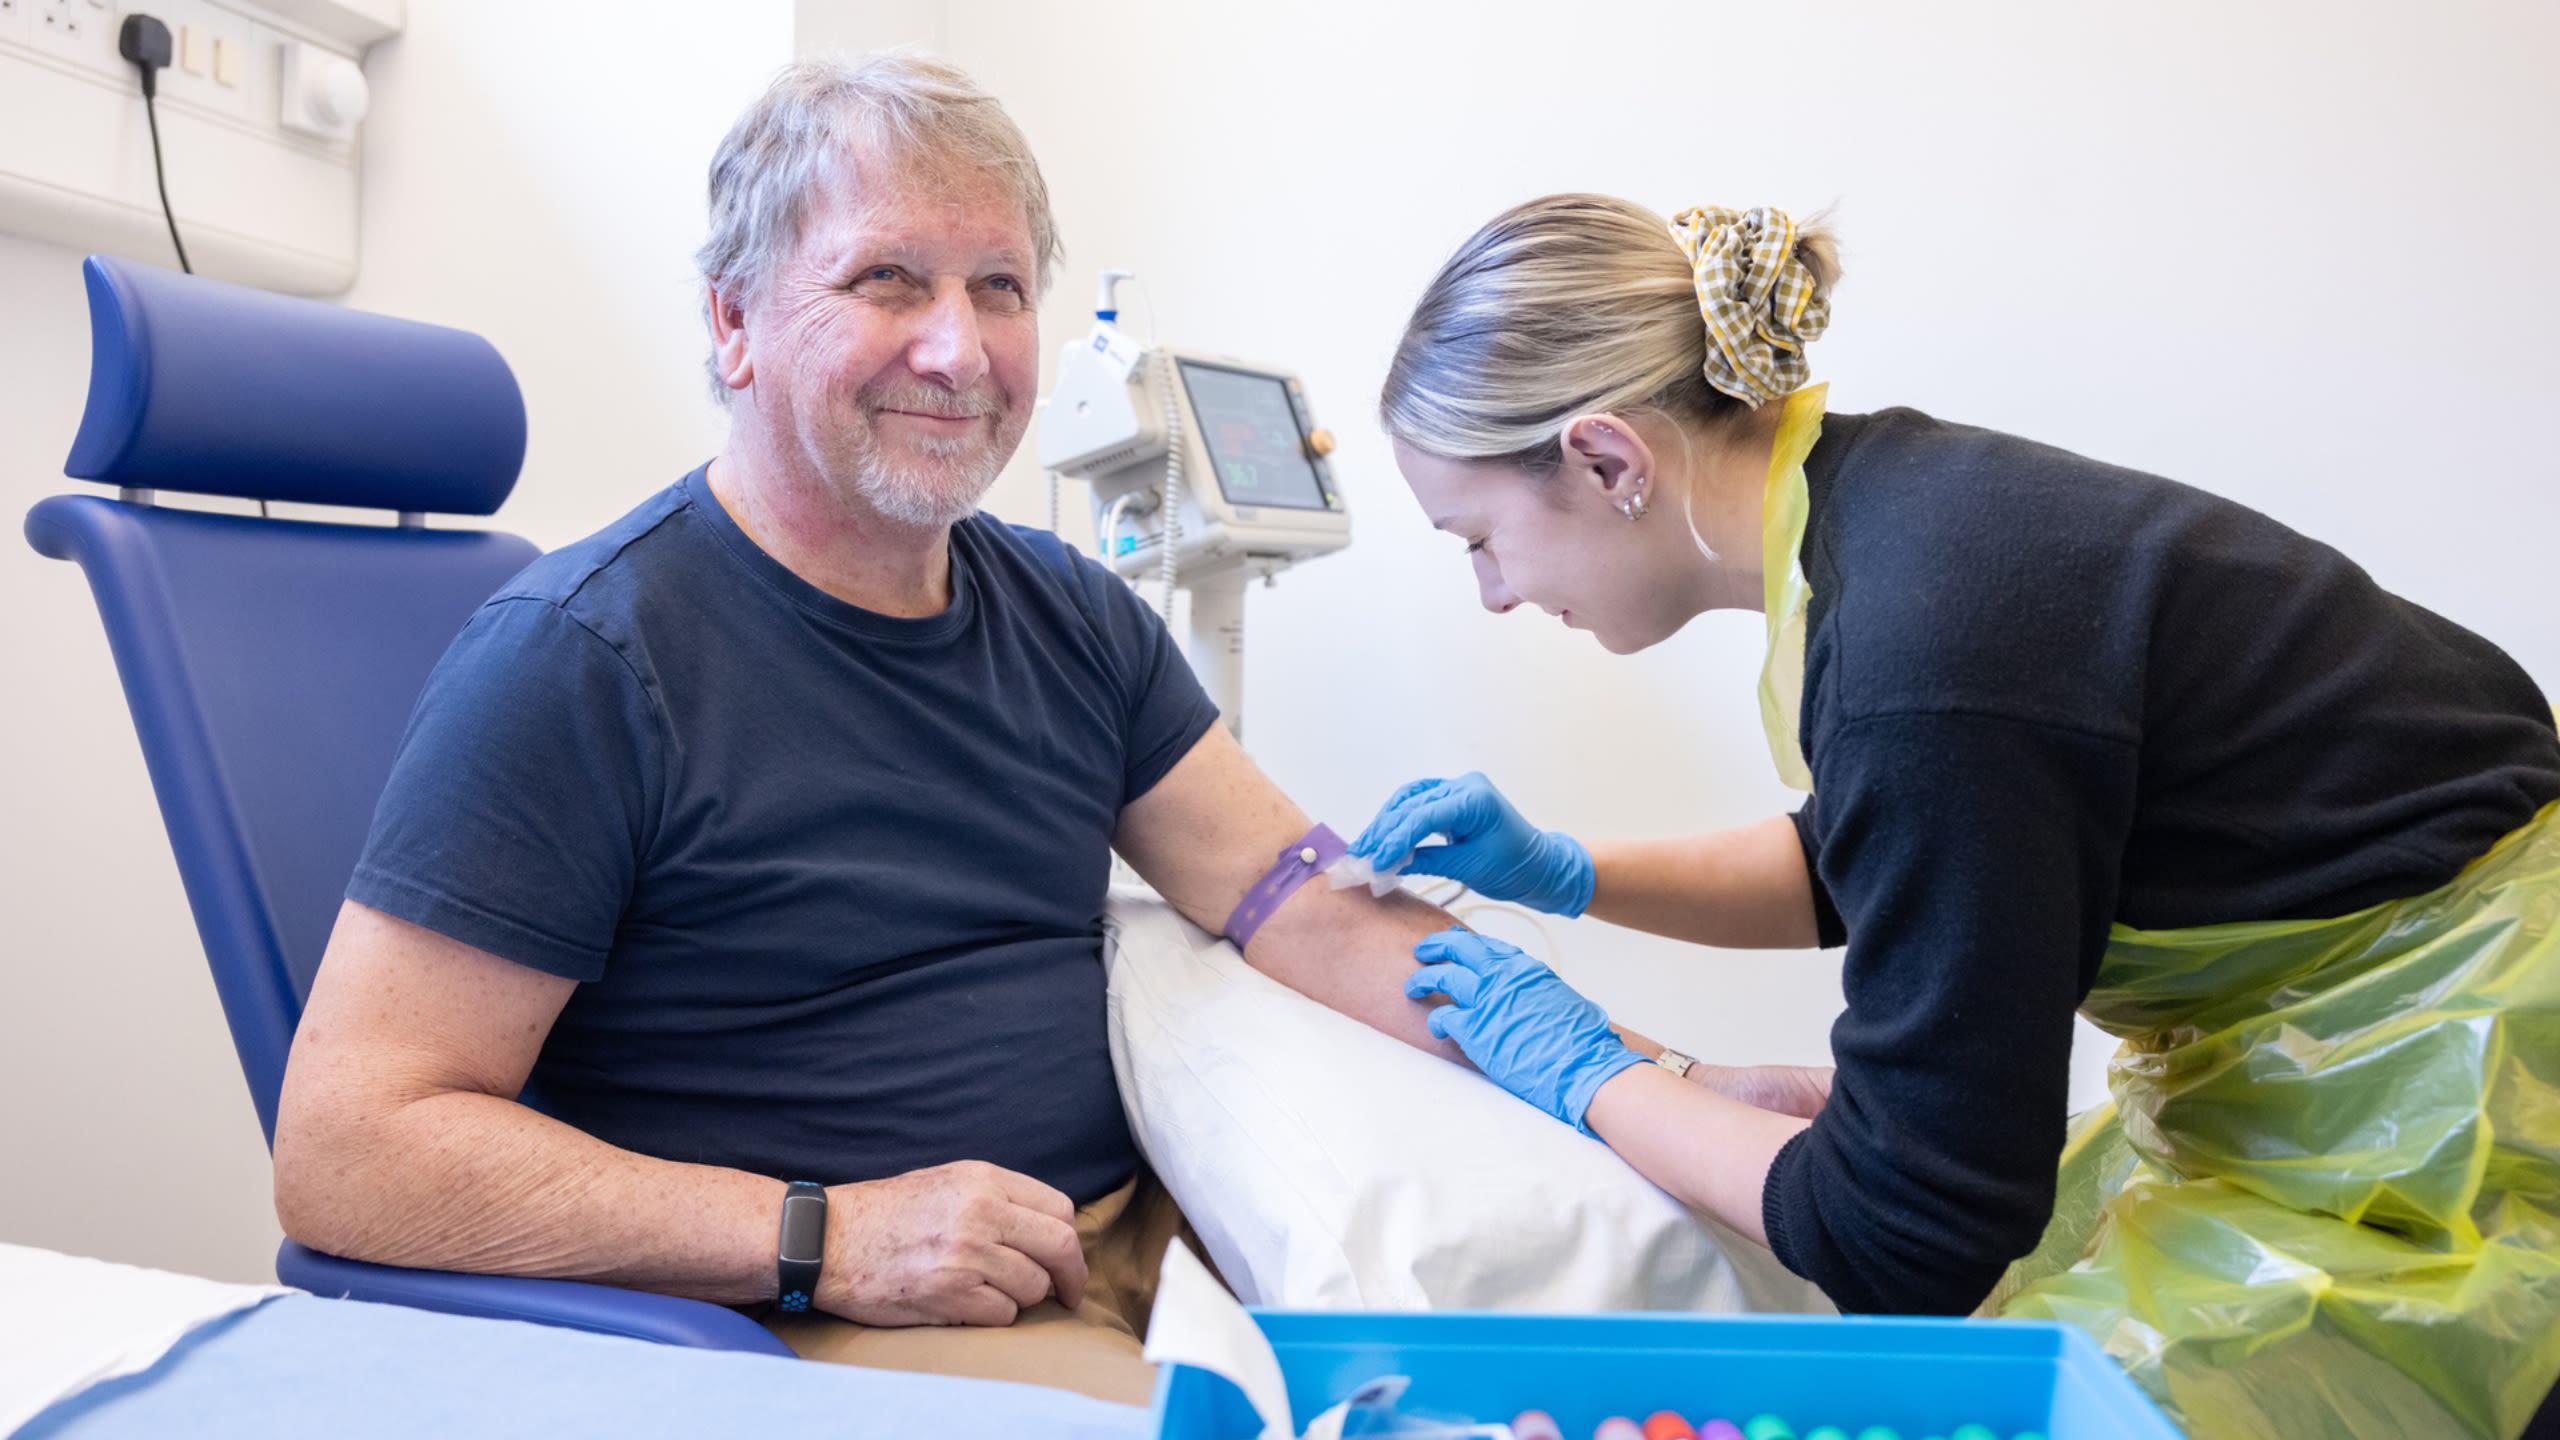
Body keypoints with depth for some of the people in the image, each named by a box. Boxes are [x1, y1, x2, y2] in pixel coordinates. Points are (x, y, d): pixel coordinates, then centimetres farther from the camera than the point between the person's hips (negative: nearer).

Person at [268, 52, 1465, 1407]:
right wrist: (830, 1237, -20)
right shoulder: (580, 654, -12)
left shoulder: (1074, 616, 8)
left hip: (1128, 1240, 6)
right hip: (803, 1335, -5)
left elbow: (1308, 906, 2)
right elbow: (345, 1156, -14)